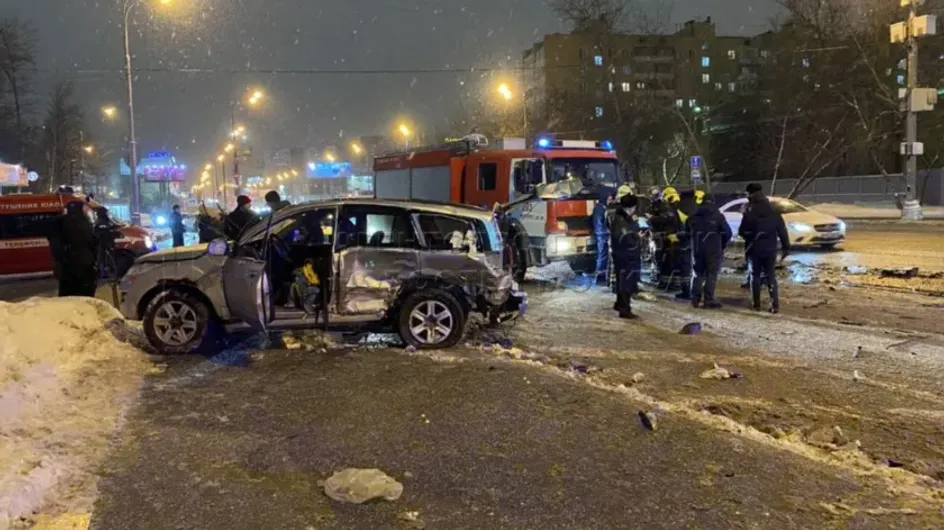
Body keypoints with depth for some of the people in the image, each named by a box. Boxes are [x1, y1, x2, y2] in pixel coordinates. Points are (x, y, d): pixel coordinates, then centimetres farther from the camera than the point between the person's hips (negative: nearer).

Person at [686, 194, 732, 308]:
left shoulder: (694, 217, 7)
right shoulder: (718, 216, -6)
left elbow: (688, 231, 15)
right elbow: (727, 232, -6)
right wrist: (722, 245, 8)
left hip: (698, 249, 4)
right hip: (713, 250, -4)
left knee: (699, 273, 14)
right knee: (711, 275, -2)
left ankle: (695, 299, 9)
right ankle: (709, 300, -6)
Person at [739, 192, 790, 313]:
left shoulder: (749, 215, -5)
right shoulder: (775, 214, 3)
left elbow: (741, 232, -2)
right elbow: (783, 232, 2)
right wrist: (786, 248, 7)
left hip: (755, 250, -2)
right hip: (770, 250, 2)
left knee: (755, 276, 9)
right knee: (771, 277, 5)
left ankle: (756, 304, 8)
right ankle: (775, 305, -3)